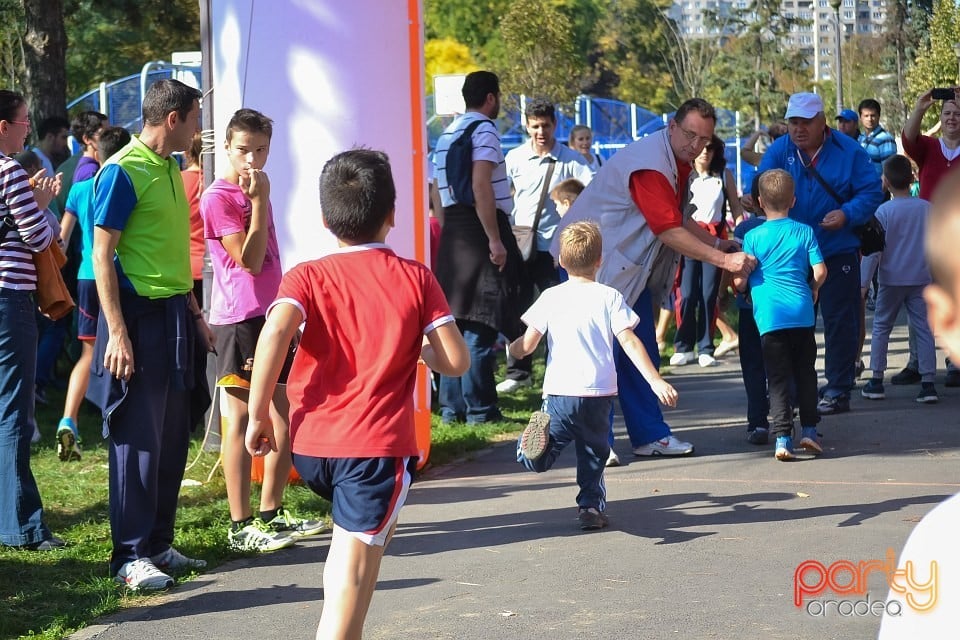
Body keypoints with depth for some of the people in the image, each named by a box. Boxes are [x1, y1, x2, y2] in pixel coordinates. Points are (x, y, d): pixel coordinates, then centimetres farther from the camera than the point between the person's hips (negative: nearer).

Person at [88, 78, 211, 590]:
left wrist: (194, 313, 20)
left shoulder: (170, 168, 13)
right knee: (138, 440, -4)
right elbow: (102, 255, -14)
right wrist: (116, 332, -19)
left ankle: (158, 543, 20)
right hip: (139, 315, -8)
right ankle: (130, 556, 1)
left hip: (174, 314, 8)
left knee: (172, 437, 11)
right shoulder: (123, 172, -13)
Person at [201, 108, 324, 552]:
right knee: (240, 419, -5)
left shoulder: (256, 192, 17)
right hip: (239, 319, -9)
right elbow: (249, 260, -18)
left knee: (285, 415, 11)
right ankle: (240, 526, -2)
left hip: (272, 315, 9)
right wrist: (259, 201, -16)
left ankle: (271, 514, 22)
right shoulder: (218, 197, -10)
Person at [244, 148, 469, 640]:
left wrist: (258, 415, -9)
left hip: (310, 448, 3)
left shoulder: (306, 277, 3)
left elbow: (275, 332, -17)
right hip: (378, 446, -3)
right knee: (352, 577, -7)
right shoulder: (416, 278, 3)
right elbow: (456, 361, -2)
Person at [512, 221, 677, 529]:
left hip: (560, 392, 0)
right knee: (593, 453, 21)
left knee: (536, 460, 1)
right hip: (599, 393, 0)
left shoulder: (551, 298, 4)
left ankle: (540, 440, -30)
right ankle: (591, 505, 14)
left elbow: (526, 346, 3)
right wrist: (655, 381, -6)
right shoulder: (609, 297, 3)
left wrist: (511, 348, 26)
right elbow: (629, 342, -5)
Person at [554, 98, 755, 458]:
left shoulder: (678, 164, 8)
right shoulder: (650, 164, -25)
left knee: (641, 352, 10)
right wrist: (723, 260, -25)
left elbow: (679, 218, 19)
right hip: (593, 263, -10)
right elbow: (670, 231, -27)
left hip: (631, 266, 10)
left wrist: (717, 244, 5)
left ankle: (650, 435, 16)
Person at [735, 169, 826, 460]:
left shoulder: (753, 237, 0)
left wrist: (738, 288, 20)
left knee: (778, 379, 0)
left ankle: (782, 437, -8)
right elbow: (820, 272, 0)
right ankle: (809, 430, 15)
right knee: (806, 373, 15)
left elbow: (740, 281, -3)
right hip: (802, 313, 2)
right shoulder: (804, 232, 4)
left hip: (770, 316, -2)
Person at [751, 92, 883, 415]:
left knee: (839, 321, 1)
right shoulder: (779, 151, -2)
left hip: (839, 252, -3)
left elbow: (871, 192, -8)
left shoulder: (848, 151, -8)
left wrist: (847, 214, -26)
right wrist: (754, 200, -36)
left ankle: (838, 389, 10)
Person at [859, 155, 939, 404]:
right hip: (921, 278, 2)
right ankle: (928, 382, -1)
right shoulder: (927, 208, 0)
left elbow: (873, 250, -9)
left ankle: (877, 380, 10)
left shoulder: (883, 211, -9)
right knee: (924, 329, 3)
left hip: (891, 280, -2)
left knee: (881, 327, 10)